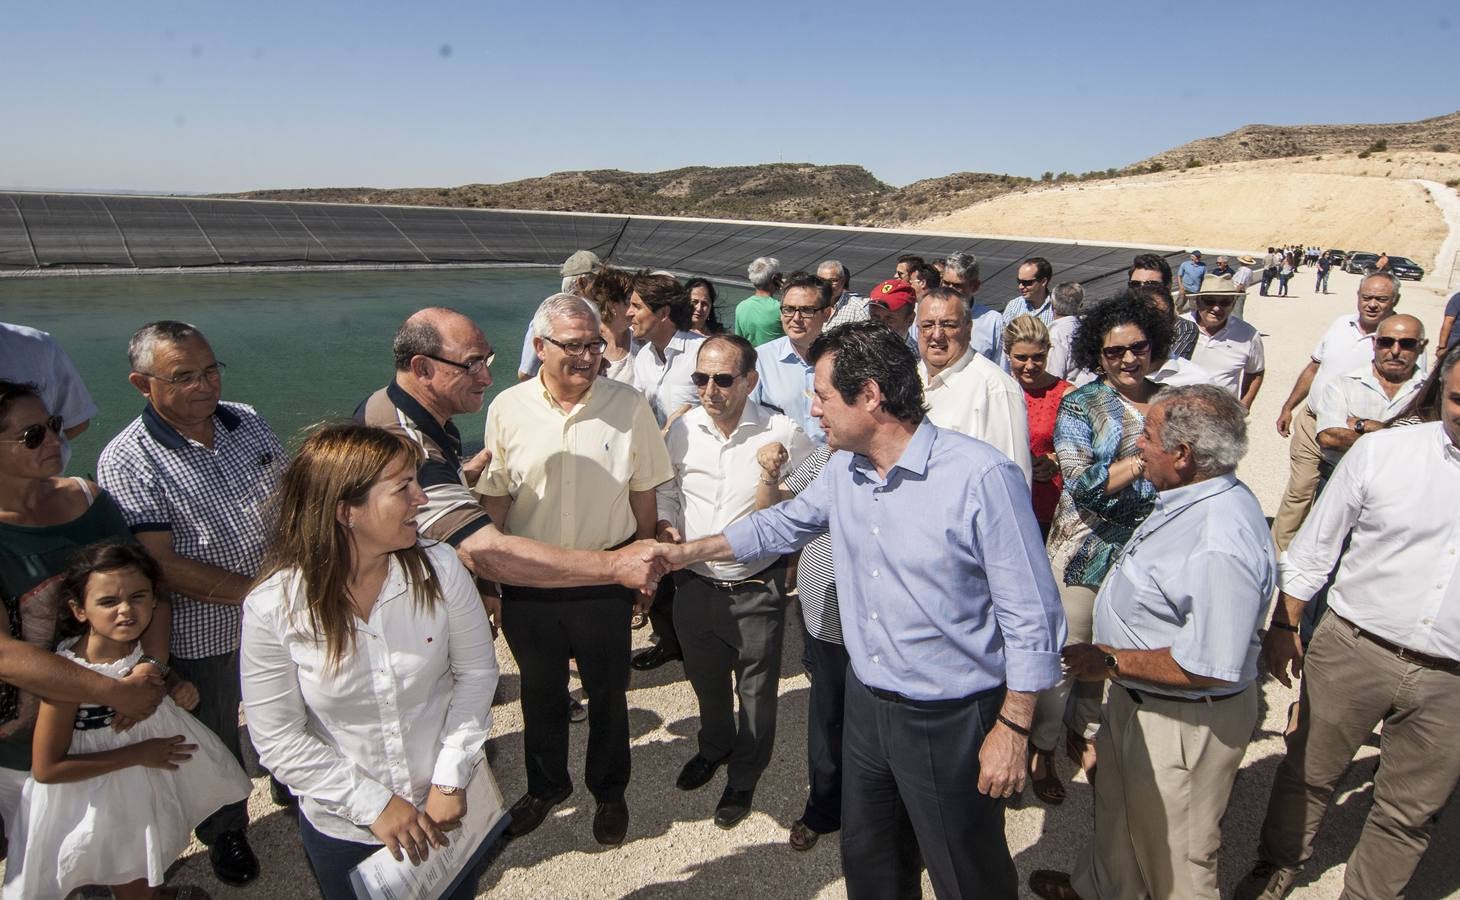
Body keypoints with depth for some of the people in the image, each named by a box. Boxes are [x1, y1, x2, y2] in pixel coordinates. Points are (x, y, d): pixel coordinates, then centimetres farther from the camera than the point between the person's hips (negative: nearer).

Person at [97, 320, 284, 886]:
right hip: (204, 633, -4)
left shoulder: (246, 421, -2)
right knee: (216, 739, 18)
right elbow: (163, 565, -22)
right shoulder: (126, 462, -18)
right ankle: (225, 833, 44)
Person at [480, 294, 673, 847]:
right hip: (527, 583, 1)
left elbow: (643, 493, 0)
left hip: (604, 579, -1)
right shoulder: (507, 409, -6)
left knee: (607, 695, 16)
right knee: (540, 693, 20)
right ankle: (546, 786, 45)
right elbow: (494, 498, 1)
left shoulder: (628, 406, -9)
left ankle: (609, 792, 40)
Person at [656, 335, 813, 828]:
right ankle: (714, 747, 56)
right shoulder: (682, 428, -5)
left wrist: (772, 476, -29)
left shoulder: (783, 434, -17)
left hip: (756, 588, -4)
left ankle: (744, 777, 41)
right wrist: (664, 524, -9)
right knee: (706, 680, 26)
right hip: (694, 583, 4)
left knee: (756, 692, 15)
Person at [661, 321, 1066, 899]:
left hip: (952, 721, -7)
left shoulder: (981, 476, -23)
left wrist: (1012, 729, -16)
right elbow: (781, 525, 17)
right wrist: (688, 552, 16)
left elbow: (1030, 616, -18)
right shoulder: (843, 470, -1)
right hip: (866, 702, 7)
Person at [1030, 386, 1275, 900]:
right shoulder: (1189, 498, -2)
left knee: (1172, 852, 15)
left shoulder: (1222, 547, -35)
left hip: (1184, 722, -10)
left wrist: (1111, 662, -24)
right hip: (1135, 701, 10)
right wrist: (1109, 662, 14)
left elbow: (1209, 667, -33)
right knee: (1118, 808, 31)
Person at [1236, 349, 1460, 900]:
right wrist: (1283, 626, 5)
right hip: (1353, 650, 0)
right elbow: (1314, 547, 2)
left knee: (1409, 813, 15)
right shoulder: (1383, 451, -6)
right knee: (1309, 773, 17)